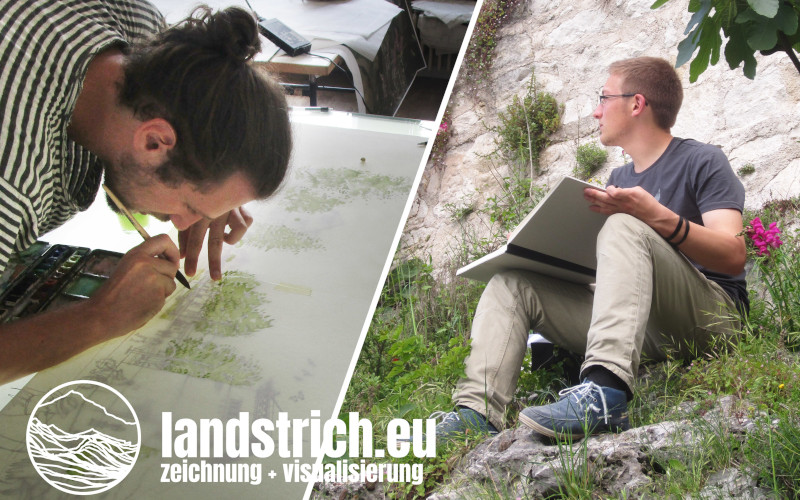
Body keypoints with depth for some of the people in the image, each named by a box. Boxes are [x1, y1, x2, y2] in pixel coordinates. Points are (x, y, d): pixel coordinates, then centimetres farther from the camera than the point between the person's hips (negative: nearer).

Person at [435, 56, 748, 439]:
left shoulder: (701, 161, 2)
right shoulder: (619, 178, 23)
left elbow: (733, 256, -12)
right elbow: (591, 260, 23)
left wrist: (658, 217, -26)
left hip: (710, 316, -6)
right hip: (644, 331, 7)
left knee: (625, 228, -32)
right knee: (512, 282, -5)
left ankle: (605, 392, -49)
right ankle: (478, 411, -26)